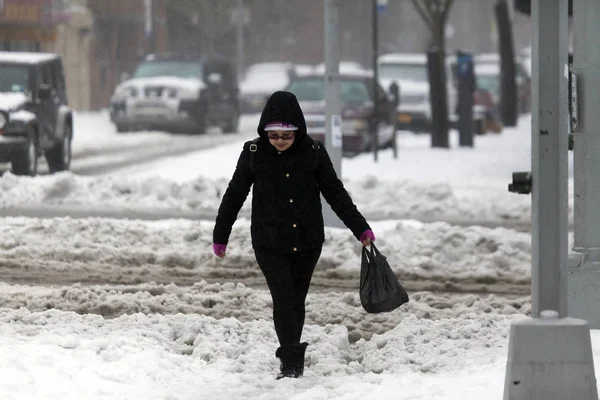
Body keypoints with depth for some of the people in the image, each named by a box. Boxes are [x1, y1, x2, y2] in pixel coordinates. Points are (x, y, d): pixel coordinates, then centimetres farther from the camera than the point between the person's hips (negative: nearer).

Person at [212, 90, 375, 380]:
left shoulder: (314, 153, -3)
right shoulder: (254, 153, -4)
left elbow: (335, 192, 4)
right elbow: (235, 195, 6)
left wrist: (360, 228, 0)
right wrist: (220, 235, 11)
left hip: (307, 242, 2)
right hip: (269, 243, -2)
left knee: (297, 299, 10)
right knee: (283, 297, -13)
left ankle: (292, 358, 22)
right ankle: (291, 362, -13)